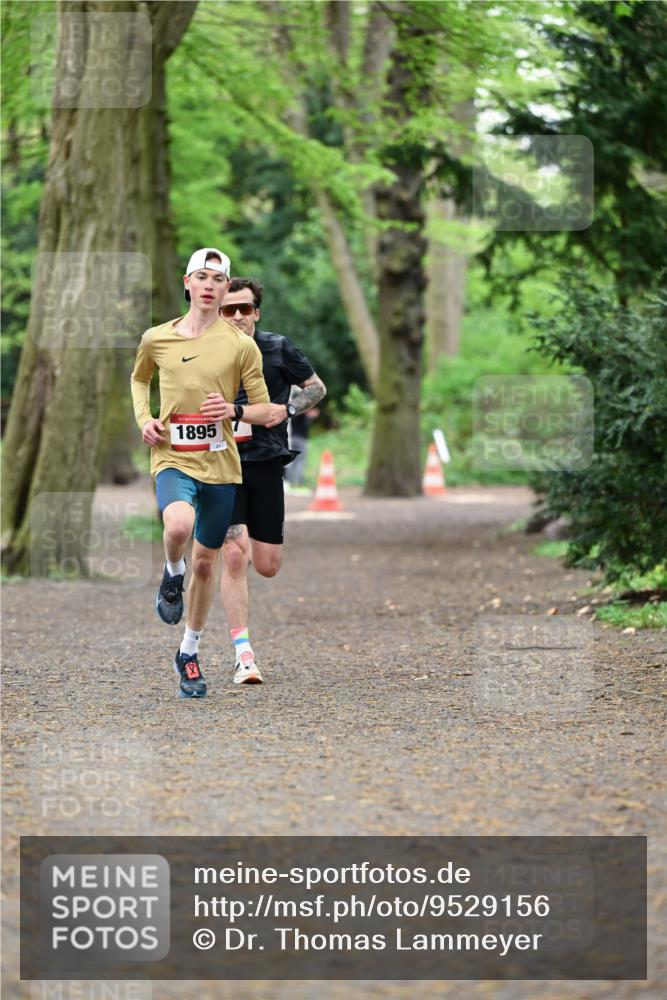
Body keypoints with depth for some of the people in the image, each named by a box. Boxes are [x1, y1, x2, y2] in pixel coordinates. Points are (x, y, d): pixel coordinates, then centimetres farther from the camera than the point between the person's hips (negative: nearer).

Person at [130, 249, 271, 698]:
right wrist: (144, 419, 5)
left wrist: (233, 410, -18)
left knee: (206, 561, 9)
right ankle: (172, 575, 2)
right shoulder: (157, 339, 3)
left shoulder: (241, 345, 0)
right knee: (179, 525, -33)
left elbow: (264, 409, 4)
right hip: (173, 458, -1)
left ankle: (189, 653, 28)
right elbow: (139, 379, 24)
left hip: (220, 463, 1)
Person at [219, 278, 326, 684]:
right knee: (233, 557, -15)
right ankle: (243, 654, -8)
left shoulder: (279, 349, -1)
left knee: (267, 566, 3)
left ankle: (253, 547, 43)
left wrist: (287, 409, -8)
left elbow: (318, 388, 10)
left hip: (266, 463, 1)